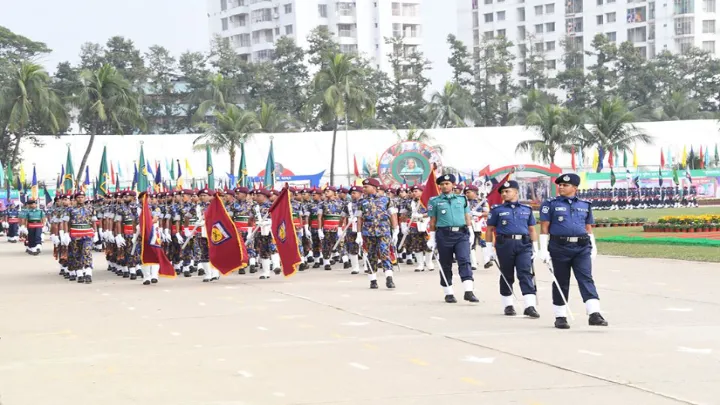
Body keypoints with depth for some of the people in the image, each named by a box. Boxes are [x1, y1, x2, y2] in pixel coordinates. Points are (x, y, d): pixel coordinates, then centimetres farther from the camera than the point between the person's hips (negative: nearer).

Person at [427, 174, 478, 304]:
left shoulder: (462, 199, 14)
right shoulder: (435, 201, 8)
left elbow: (467, 217, 15)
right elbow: (432, 221, 7)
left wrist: (471, 233, 7)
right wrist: (432, 238, 5)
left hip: (462, 234, 1)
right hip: (444, 235, -1)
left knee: (465, 261, -13)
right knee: (446, 265, 4)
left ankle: (469, 291, -19)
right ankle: (449, 294, 13)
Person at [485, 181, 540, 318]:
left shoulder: (526, 209, 13)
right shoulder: (497, 210, 7)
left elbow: (532, 229, 17)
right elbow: (490, 229, 8)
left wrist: (535, 247, 11)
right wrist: (490, 247, 2)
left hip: (524, 245, 1)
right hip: (505, 244, -1)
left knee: (526, 273, -10)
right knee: (507, 276, 7)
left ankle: (530, 306, -16)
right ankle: (508, 305, 18)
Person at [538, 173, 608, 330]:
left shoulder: (585, 205, 13)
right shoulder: (550, 204, 5)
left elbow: (588, 228, 18)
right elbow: (544, 228, 1)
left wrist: (593, 247, 16)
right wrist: (543, 250, -6)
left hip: (582, 248, 2)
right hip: (559, 247, -2)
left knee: (586, 279, -10)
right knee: (561, 282, 4)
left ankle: (594, 314, -19)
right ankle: (560, 317, 14)